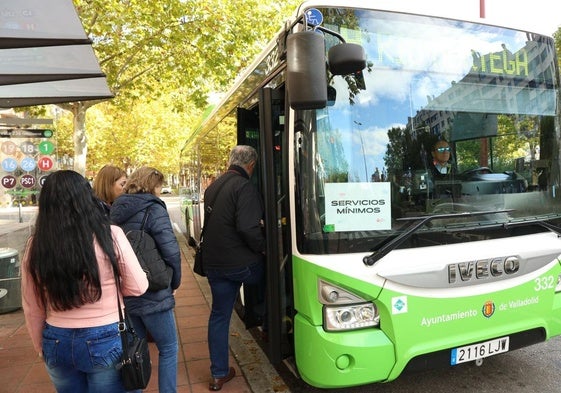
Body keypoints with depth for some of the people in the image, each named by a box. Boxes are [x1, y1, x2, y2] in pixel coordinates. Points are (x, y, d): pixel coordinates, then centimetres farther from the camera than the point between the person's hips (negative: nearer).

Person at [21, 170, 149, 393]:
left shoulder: (36, 246, -8)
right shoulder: (110, 235, -17)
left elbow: (32, 309, 3)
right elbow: (138, 287, -8)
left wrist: (42, 348, 18)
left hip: (57, 342, 3)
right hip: (105, 341, -3)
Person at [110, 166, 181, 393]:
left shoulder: (116, 210, 8)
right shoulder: (153, 209, -12)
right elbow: (170, 251, -18)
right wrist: (174, 282, -3)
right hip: (152, 294, -7)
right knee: (168, 349, 8)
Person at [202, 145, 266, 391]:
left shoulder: (213, 187, 11)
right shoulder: (244, 188, -16)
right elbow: (248, 228, -25)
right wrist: (263, 247, -8)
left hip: (214, 263, 7)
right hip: (242, 263, -7)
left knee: (219, 315, 14)